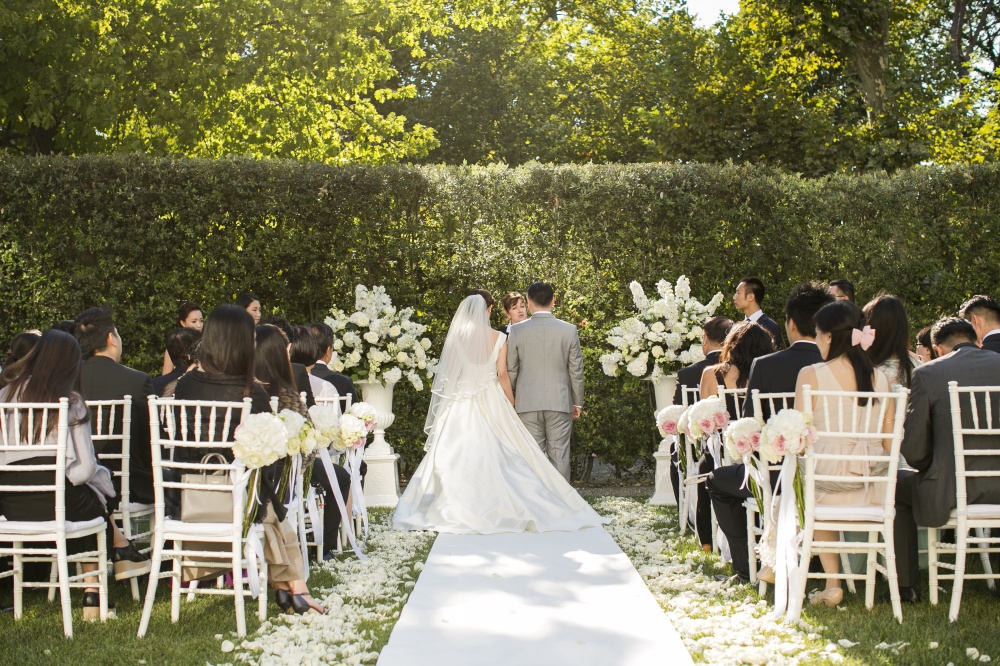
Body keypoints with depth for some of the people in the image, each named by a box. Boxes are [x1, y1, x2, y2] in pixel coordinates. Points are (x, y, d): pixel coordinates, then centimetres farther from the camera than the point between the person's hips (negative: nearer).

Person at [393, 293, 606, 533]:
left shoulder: (455, 337, -2)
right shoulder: (498, 338, -2)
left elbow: (447, 374, 0)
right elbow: (502, 374, -5)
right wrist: (512, 403, 5)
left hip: (460, 404, 0)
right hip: (491, 403, 0)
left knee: (458, 456, 3)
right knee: (496, 455, 3)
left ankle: (458, 508, 1)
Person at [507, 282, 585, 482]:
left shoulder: (517, 331, -3)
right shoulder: (569, 330, -2)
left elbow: (510, 371, 2)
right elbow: (576, 371, 2)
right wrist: (578, 403, 12)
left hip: (527, 404, 0)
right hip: (560, 403, 0)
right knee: (559, 457, 3)